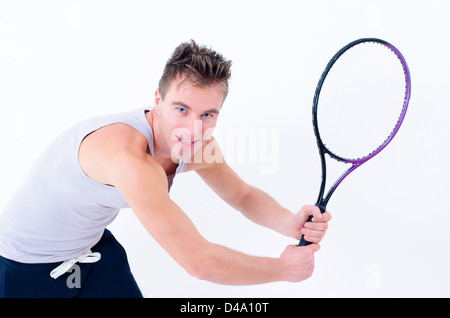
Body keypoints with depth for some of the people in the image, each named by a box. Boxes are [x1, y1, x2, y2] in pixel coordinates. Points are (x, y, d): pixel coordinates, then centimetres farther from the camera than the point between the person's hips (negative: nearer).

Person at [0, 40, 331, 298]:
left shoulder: (199, 146, -16)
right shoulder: (129, 154, -41)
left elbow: (244, 195, -3)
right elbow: (198, 261, -39)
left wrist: (289, 223, -23)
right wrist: (282, 268, -25)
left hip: (93, 246, 6)